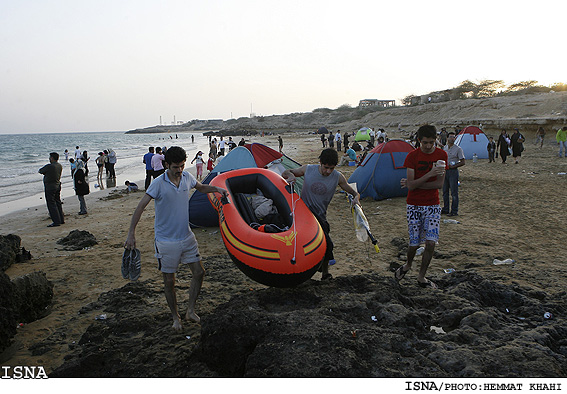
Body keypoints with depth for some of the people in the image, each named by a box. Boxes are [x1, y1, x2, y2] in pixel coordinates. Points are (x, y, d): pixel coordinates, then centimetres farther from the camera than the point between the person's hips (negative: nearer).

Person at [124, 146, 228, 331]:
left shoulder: (187, 177, 0)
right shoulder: (159, 183, -17)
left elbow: (201, 187, 22)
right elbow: (141, 207, -16)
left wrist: (216, 189, 4)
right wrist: (131, 233, -21)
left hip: (187, 237, 5)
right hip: (166, 241, -5)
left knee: (199, 272, 6)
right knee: (169, 281, 5)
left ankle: (191, 310, 23)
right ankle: (175, 317, 25)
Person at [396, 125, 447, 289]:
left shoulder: (441, 155, -2)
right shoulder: (412, 156, -8)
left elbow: (439, 184, -7)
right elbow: (411, 185, -16)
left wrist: (414, 184, -12)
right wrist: (430, 174, -29)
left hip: (433, 206, 2)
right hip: (414, 206, -2)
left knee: (430, 243, -6)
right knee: (414, 243, 1)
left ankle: (421, 277, 14)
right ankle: (408, 265, 34)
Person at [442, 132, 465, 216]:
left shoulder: (458, 149, -7)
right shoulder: (444, 148, 10)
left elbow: (463, 162, -8)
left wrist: (453, 166, -17)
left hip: (453, 171, -6)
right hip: (445, 171, 6)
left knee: (454, 192, -4)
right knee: (445, 191, 12)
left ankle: (454, 211, 3)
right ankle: (445, 209, 23)